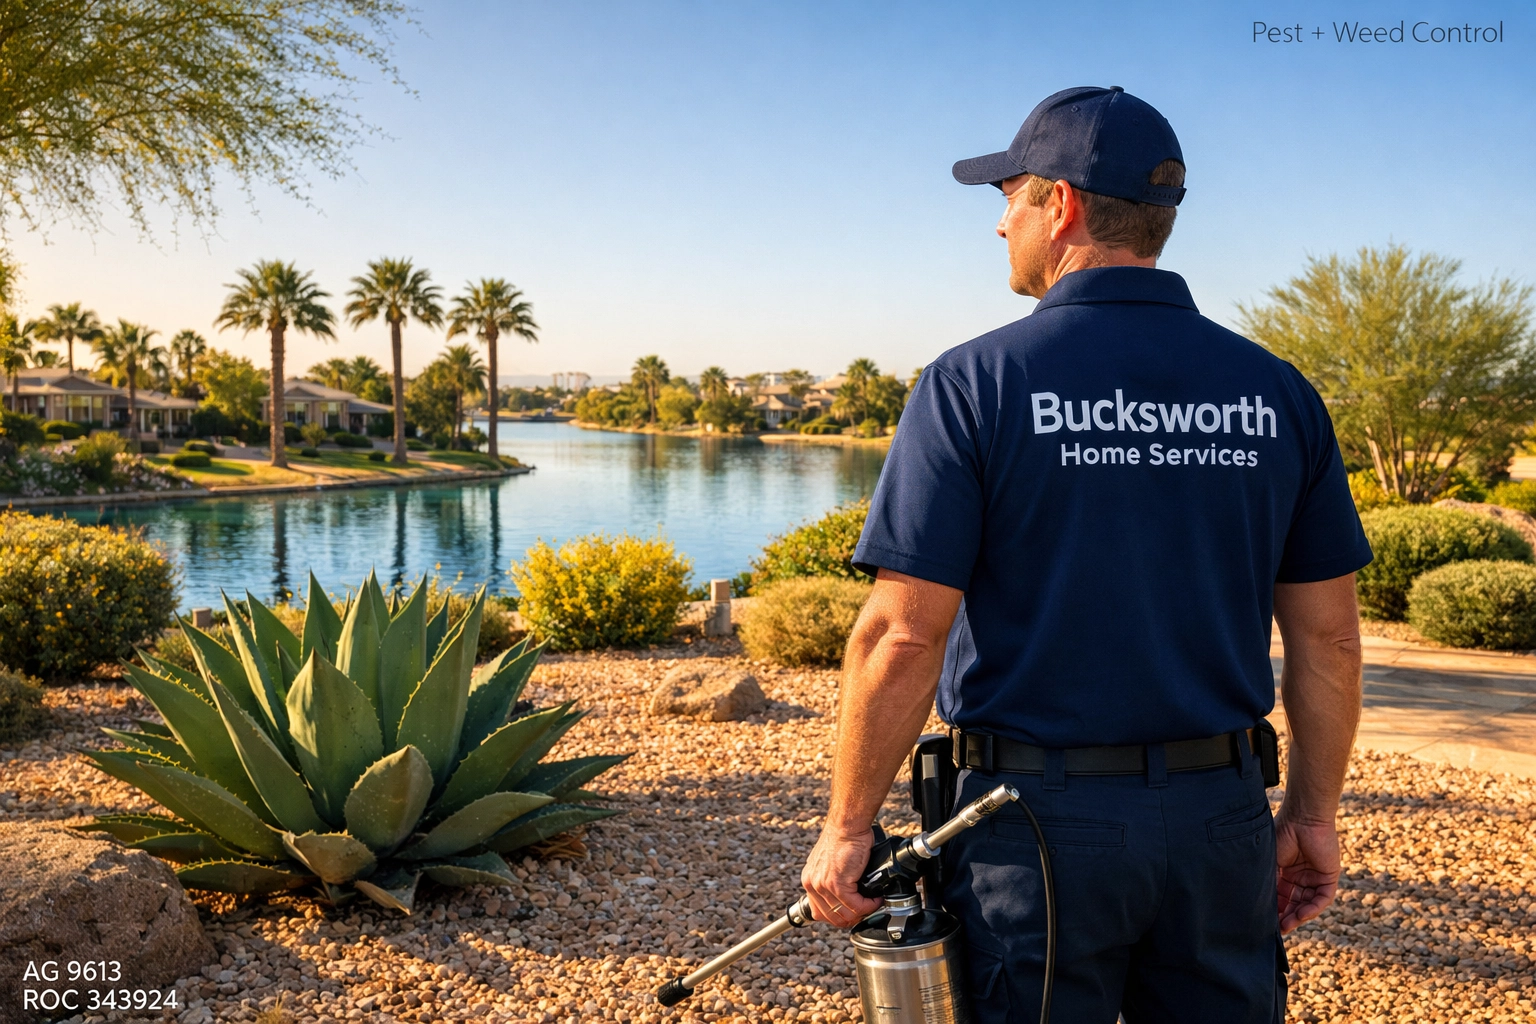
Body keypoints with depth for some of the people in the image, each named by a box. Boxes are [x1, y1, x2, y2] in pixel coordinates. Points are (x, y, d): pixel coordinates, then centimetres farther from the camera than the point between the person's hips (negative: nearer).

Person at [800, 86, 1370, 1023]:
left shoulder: (976, 383, -11)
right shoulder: (1277, 393, 2)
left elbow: (903, 637, -15)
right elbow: (1328, 638, 4)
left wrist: (848, 827, -6)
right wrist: (1313, 813, 14)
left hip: (1037, 817, -3)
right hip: (1219, 818, 4)